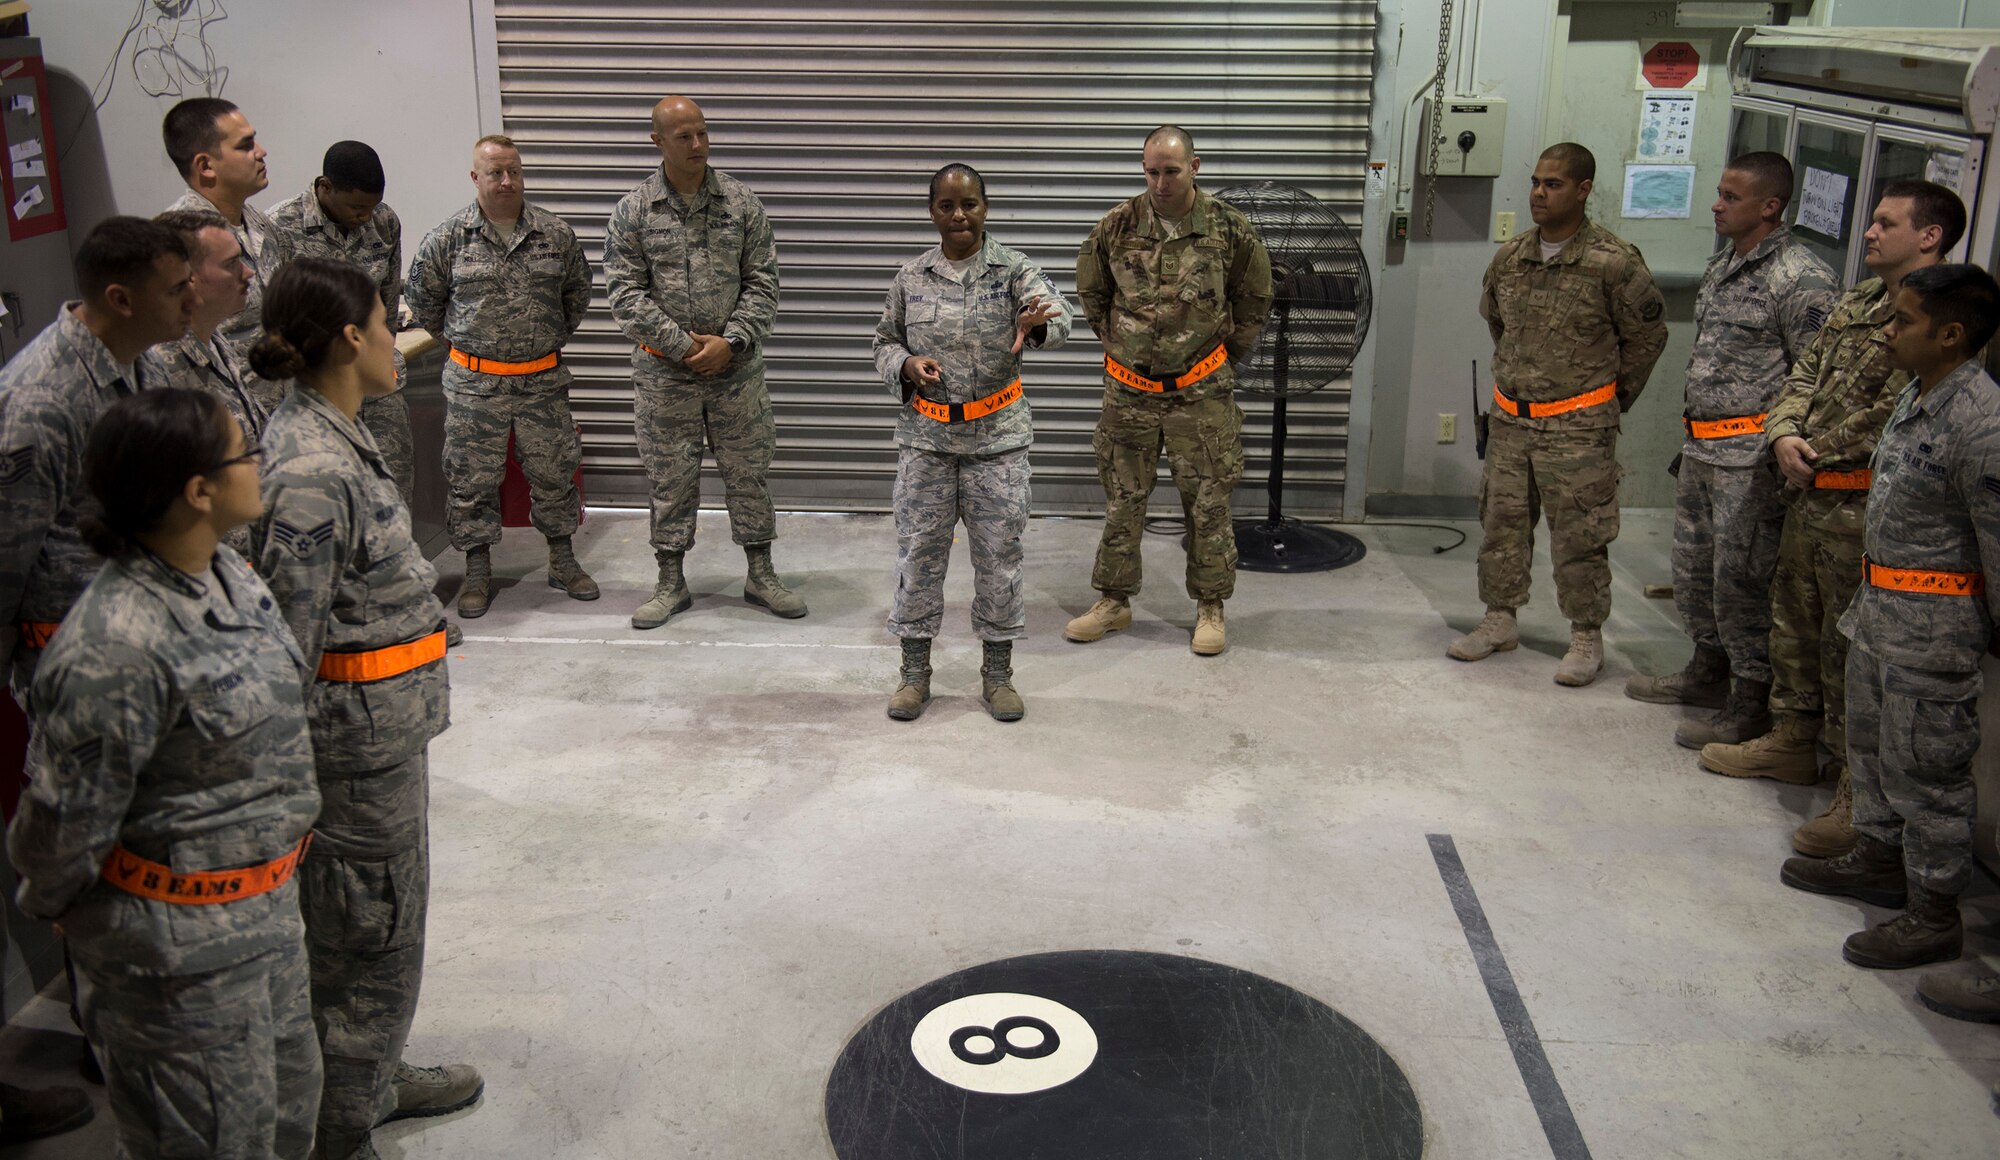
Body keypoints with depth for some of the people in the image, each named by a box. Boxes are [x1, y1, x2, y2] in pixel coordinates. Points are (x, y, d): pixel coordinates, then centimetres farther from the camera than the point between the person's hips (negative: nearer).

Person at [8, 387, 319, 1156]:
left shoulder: (229, 574, -1)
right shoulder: (117, 650, -30)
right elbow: (66, 817, -19)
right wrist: (54, 910, -1)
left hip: (266, 904, 8)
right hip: (181, 942, -8)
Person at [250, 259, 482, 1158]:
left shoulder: (331, 436, 6)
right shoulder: (312, 472, -25)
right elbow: (289, 637, -24)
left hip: (387, 721, 10)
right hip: (362, 734, -10)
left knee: (382, 922, 25)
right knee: (366, 933, 6)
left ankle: (374, 1078, 44)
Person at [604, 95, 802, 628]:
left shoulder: (741, 202, 1)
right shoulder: (633, 211, -2)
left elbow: (762, 282, 0)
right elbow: (626, 293, -4)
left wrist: (730, 342, -12)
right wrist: (683, 345, -12)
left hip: (736, 365, 1)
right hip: (664, 370, -1)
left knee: (749, 472, 8)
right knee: (670, 478, 8)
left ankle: (761, 575, 21)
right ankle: (671, 583, 21)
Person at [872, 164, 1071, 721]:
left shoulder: (1014, 269, -6)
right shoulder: (911, 276, 2)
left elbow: (1057, 318, -24)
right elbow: (885, 341, 11)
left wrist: (1037, 324, -48)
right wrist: (906, 365, -12)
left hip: (998, 437, -1)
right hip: (926, 436, 2)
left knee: (999, 555, 6)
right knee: (919, 552, 7)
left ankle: (997, 674, 22)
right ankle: (915, 671, 22)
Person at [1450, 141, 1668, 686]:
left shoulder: (1614, 262, -11)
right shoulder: (1510, 258, 4)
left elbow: (1647, 336, 0)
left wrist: (1610, 400, 6)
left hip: (1578, 427, -5)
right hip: (1510, 420, 5)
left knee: (1579, 538, 1)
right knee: (1501, 523, 12)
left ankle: (1586, 638, 14)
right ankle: (1500, 620, 26)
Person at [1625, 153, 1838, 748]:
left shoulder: (1801, 279, -15)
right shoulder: (1720, 265, 13)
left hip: (1752, 454, -9)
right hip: (1702, 446, 9)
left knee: (1741, 578, -3)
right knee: (1694, 566, 18)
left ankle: (1753, 703, 8)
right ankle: (1709, 670, 35)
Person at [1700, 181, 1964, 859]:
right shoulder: (1857, 302, 13)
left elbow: (1892, 417, -22)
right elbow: (1804, 373, 15)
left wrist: (1818, 454, -12)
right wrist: (1785, 434, -4)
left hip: (1862, 510, -9)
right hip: (1807, 496, 9)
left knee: (1852, 649, -4)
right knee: (1795, 624, 20)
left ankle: (1859, 790, 6)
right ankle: (1792, 740, 37)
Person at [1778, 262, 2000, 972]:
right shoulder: (1914, 396, 6)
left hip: (1933, 621, -10)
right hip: (1879, 603, 10)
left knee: (1924, 767, 2)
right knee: (1871, 744, 23)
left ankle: (1933, 916, 15)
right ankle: (1879, 859, 41)